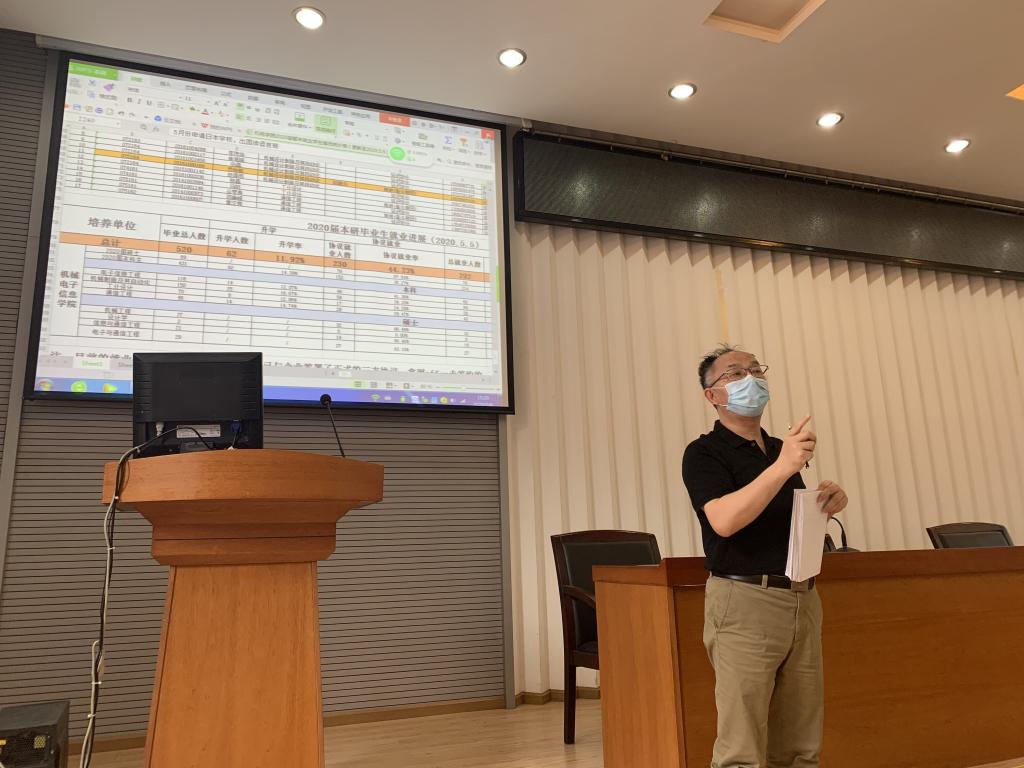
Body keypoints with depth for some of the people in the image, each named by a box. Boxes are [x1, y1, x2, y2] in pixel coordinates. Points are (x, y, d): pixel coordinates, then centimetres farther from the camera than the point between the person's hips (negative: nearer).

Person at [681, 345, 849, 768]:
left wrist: (828, 502, 4)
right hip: (744, 600, -7)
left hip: (803, 600, 7)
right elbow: (724, 520, -22)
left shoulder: (781, 449, 15)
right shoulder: (704, 453, -6)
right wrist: (782, 466, -28)